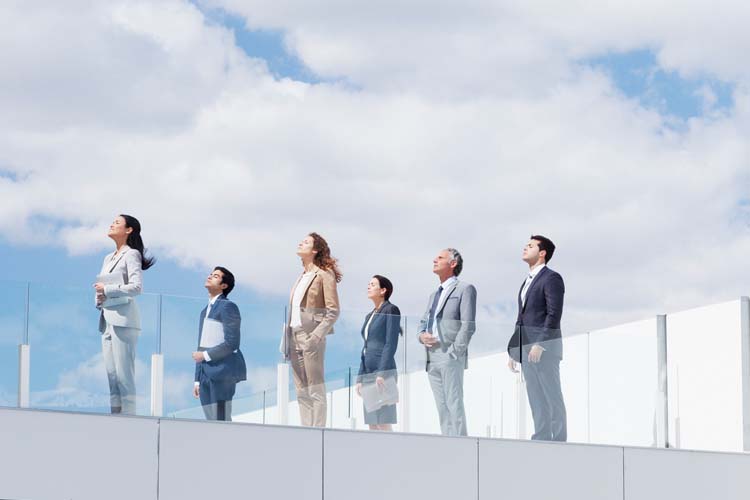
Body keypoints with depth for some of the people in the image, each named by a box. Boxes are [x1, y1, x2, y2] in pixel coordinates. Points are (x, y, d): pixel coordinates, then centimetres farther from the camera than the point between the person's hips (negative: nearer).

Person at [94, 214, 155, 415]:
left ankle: (128, 415, -11)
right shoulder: (108, 258, 22)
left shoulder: (131, 255, -1)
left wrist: (107, 290, -11)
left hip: (123, 319, -8)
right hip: (107, 320, 8)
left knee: (124, 373, -10)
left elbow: (136, 286, -13)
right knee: (111, 373, 3)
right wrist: (99, 299, 2)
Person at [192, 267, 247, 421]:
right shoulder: (205, 311, 23)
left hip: (222, 372, -8)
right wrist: (198, 380, 18)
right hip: (206, 374, 8)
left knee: (221, 420, -11)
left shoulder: (227, 307, -3)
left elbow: (232, 343, -12)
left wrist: (206, 355, -10)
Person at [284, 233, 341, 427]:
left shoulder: (324, 274, -6)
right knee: (302, 392, 8)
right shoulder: (302, 276, 17)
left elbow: (333, 311, -11)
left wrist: (317, 335, -19)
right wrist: (286, 340, 13)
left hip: (310, 337, -8)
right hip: (294, 337, 8)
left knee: (315, 390, -6)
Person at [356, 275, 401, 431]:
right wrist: (360, 378, 15)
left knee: (384, 422, -12)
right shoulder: (369, 316, 20)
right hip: (369, 372, 8)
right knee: (372, 424, 4)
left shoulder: (391, 310, -4)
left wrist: (382, 374, -19)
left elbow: (391, 344, -12)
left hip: (383, 371, -8)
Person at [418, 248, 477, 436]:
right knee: (442, 407, 6)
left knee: (454, 405, -12)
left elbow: (468, 326, -8)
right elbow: (423, 322, 26)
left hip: (450, 357, -8)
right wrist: (422, 335, 3)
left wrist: (455, 351, -15)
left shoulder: (465, 289, 0)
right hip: (432, 359, 8)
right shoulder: (434, 295, 25)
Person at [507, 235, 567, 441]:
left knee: (553, 398, -6)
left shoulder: (551, 278, -6)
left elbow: (554, 315, -15)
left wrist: (540, 344, -21)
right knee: (536, 400, 7)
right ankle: (541, 438, 8)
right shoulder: (528, 281, 20)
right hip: (526, 350, 8)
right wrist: (513, 350, 17)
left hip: (544, 348, -8)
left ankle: (558, 440, -4)